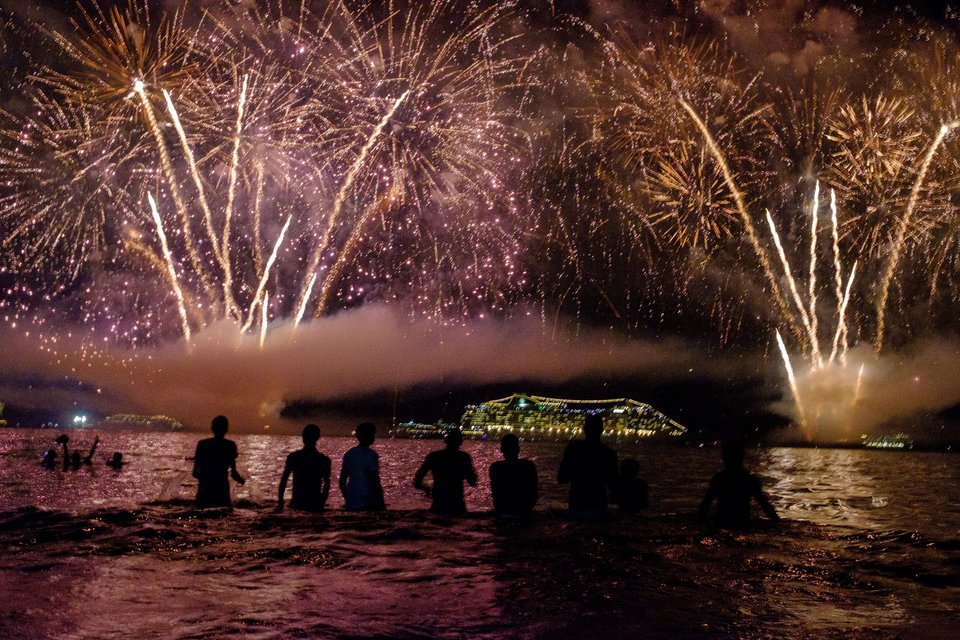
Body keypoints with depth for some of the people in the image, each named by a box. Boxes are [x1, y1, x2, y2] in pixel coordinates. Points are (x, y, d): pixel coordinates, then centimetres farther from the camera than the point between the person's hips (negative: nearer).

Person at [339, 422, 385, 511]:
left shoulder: (348, 454, 8)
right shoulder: (371, 455, -10)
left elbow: (342, 481, 11)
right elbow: (375, 481, -13)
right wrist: (381, 503, -5)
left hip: (351, 504, 6)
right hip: (369, 504, -6)